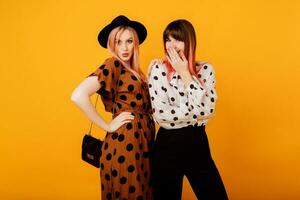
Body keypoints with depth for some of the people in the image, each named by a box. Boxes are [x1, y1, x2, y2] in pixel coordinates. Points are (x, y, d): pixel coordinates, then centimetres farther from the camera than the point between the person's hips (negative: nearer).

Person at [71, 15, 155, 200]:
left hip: (142, 142, 8)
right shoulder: (113, 65, -13)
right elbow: (78, 96, -26)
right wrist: (107, 126, -18)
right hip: (125, 143, -8)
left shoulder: (132, 69, 12)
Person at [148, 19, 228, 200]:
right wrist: (197, 112, -14)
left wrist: (184, 72, -13)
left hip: (198, 143, 3)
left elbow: (207, 109, -14)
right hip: (168, 145, -3)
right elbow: (161, 113, -17)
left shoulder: (205, 69, 1)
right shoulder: (158, 68, -7)